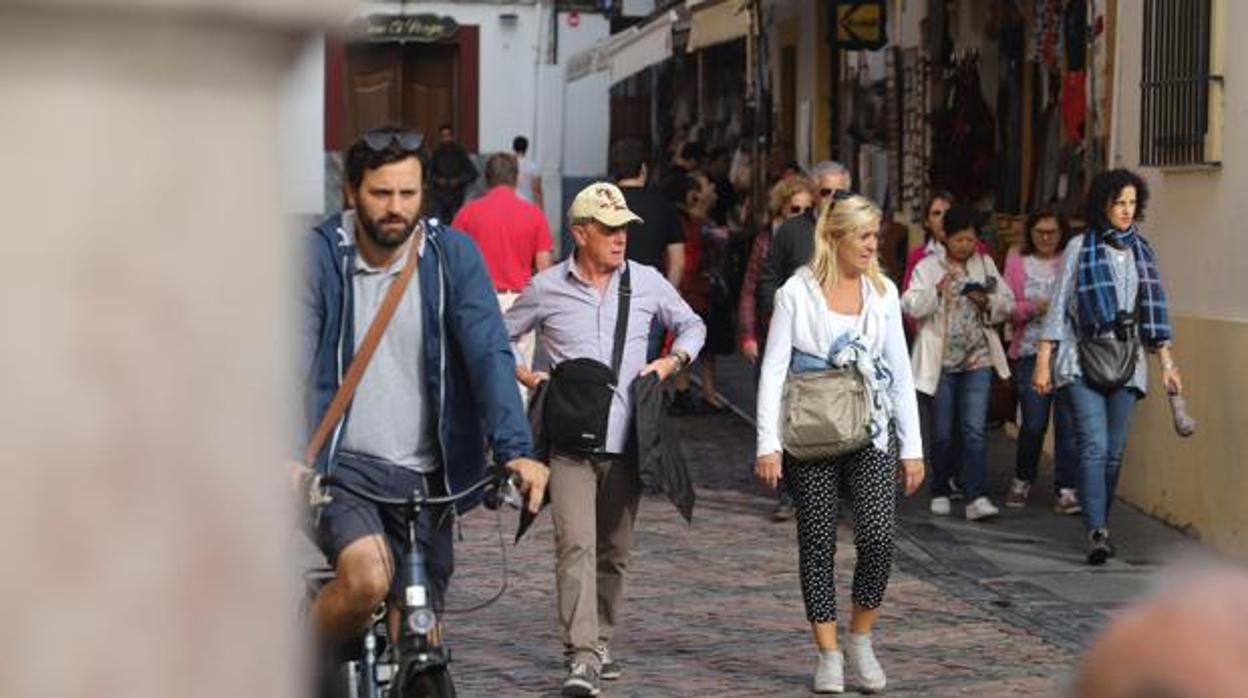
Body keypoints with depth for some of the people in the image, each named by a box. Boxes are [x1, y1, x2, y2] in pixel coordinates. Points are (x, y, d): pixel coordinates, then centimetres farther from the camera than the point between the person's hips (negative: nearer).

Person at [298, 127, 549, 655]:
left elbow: (489, 354, -9)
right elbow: (292, 359, -12)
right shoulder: (320, 256, -5)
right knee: (367, 577, -29)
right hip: (342, 465, -3)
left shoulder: (453, 255, 0)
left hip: (425, 477, 3)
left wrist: (515, 450, -24)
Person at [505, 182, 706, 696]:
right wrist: (526, 377, -1)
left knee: (614, 551, 11)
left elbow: (692, 326, 21)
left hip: (626, 439, 3)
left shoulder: (647, 283, 7)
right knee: (576, 544, -15)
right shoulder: (546, 289, 2)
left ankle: (601, 643, 27)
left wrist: (673, 361, 3)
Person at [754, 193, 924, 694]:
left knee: (878, 535, -11)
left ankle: (860, 642, 8)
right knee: (818, 542, 1)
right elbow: (773, 371, -4)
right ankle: (829, 656, 10)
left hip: (870, 431, 2)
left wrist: (912, 447, 7)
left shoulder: (883, 293, 8)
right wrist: (768, 445, -11)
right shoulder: (798, 292, -2)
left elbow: (901, 374, 11)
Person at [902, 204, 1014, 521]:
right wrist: (938, 290, -26)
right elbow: (910, 305, -11)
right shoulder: (928, 267, 0)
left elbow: (1007, 303, 12)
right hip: (941, 361, -1)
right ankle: (940, 493, 23)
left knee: (974, 430, -9)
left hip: (977, 358, 1)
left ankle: (977, 498, -13)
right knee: (943, 433, 8)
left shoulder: (985, 265, 9)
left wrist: (988, 302, -8)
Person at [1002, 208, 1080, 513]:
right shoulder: (1017, 260, 9)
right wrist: (1031, 308, -13)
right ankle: (1022, 482, 19)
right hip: (1030, 351, 0)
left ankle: (1066, 490, -1)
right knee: (1034, 423, -3)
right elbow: (1008, 310, 5)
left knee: (1068, 421, -6)